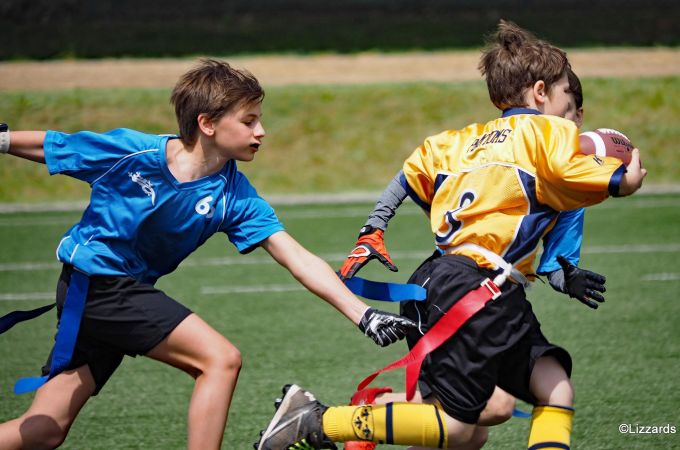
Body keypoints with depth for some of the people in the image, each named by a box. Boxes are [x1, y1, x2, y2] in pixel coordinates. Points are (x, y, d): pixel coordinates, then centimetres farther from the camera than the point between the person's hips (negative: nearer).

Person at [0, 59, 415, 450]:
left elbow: (299, 260, -12)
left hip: (130, 293, 6)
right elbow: (49, 147, -2)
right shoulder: (131, 151, -17)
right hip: (93, 283, -6)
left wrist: (363, 316, -21)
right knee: (221, 358, -17)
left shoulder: (235, 196, -6)